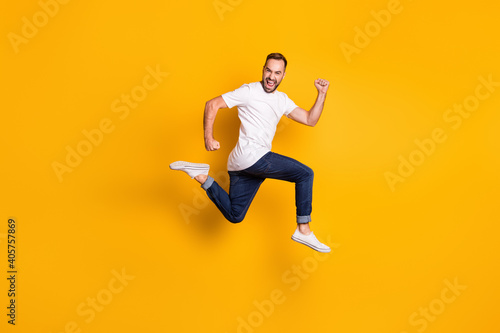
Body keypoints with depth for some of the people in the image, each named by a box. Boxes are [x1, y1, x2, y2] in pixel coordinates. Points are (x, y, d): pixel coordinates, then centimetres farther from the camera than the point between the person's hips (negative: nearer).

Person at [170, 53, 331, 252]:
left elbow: (310, 120, 17)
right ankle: (303, 230, -2)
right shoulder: (249, 91, -2)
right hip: (250, 155, -8)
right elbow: (212, 104, -6)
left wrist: (322, 94, 6)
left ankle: (200, 176, 12)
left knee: (234, 216, 9)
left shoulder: (282, 100, 19)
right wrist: (208, 137, -15)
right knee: (305, 174, -7)